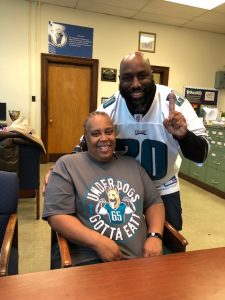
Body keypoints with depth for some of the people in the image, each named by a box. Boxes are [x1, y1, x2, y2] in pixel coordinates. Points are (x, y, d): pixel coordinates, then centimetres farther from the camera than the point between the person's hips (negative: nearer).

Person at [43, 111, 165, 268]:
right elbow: (56, 215, -7)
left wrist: (155, 235, -3)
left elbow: (155, 202, 15)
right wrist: (98, 242, -16)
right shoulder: (67, 165, 0)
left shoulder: (132, 164, 13)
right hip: (88, 259, -3)